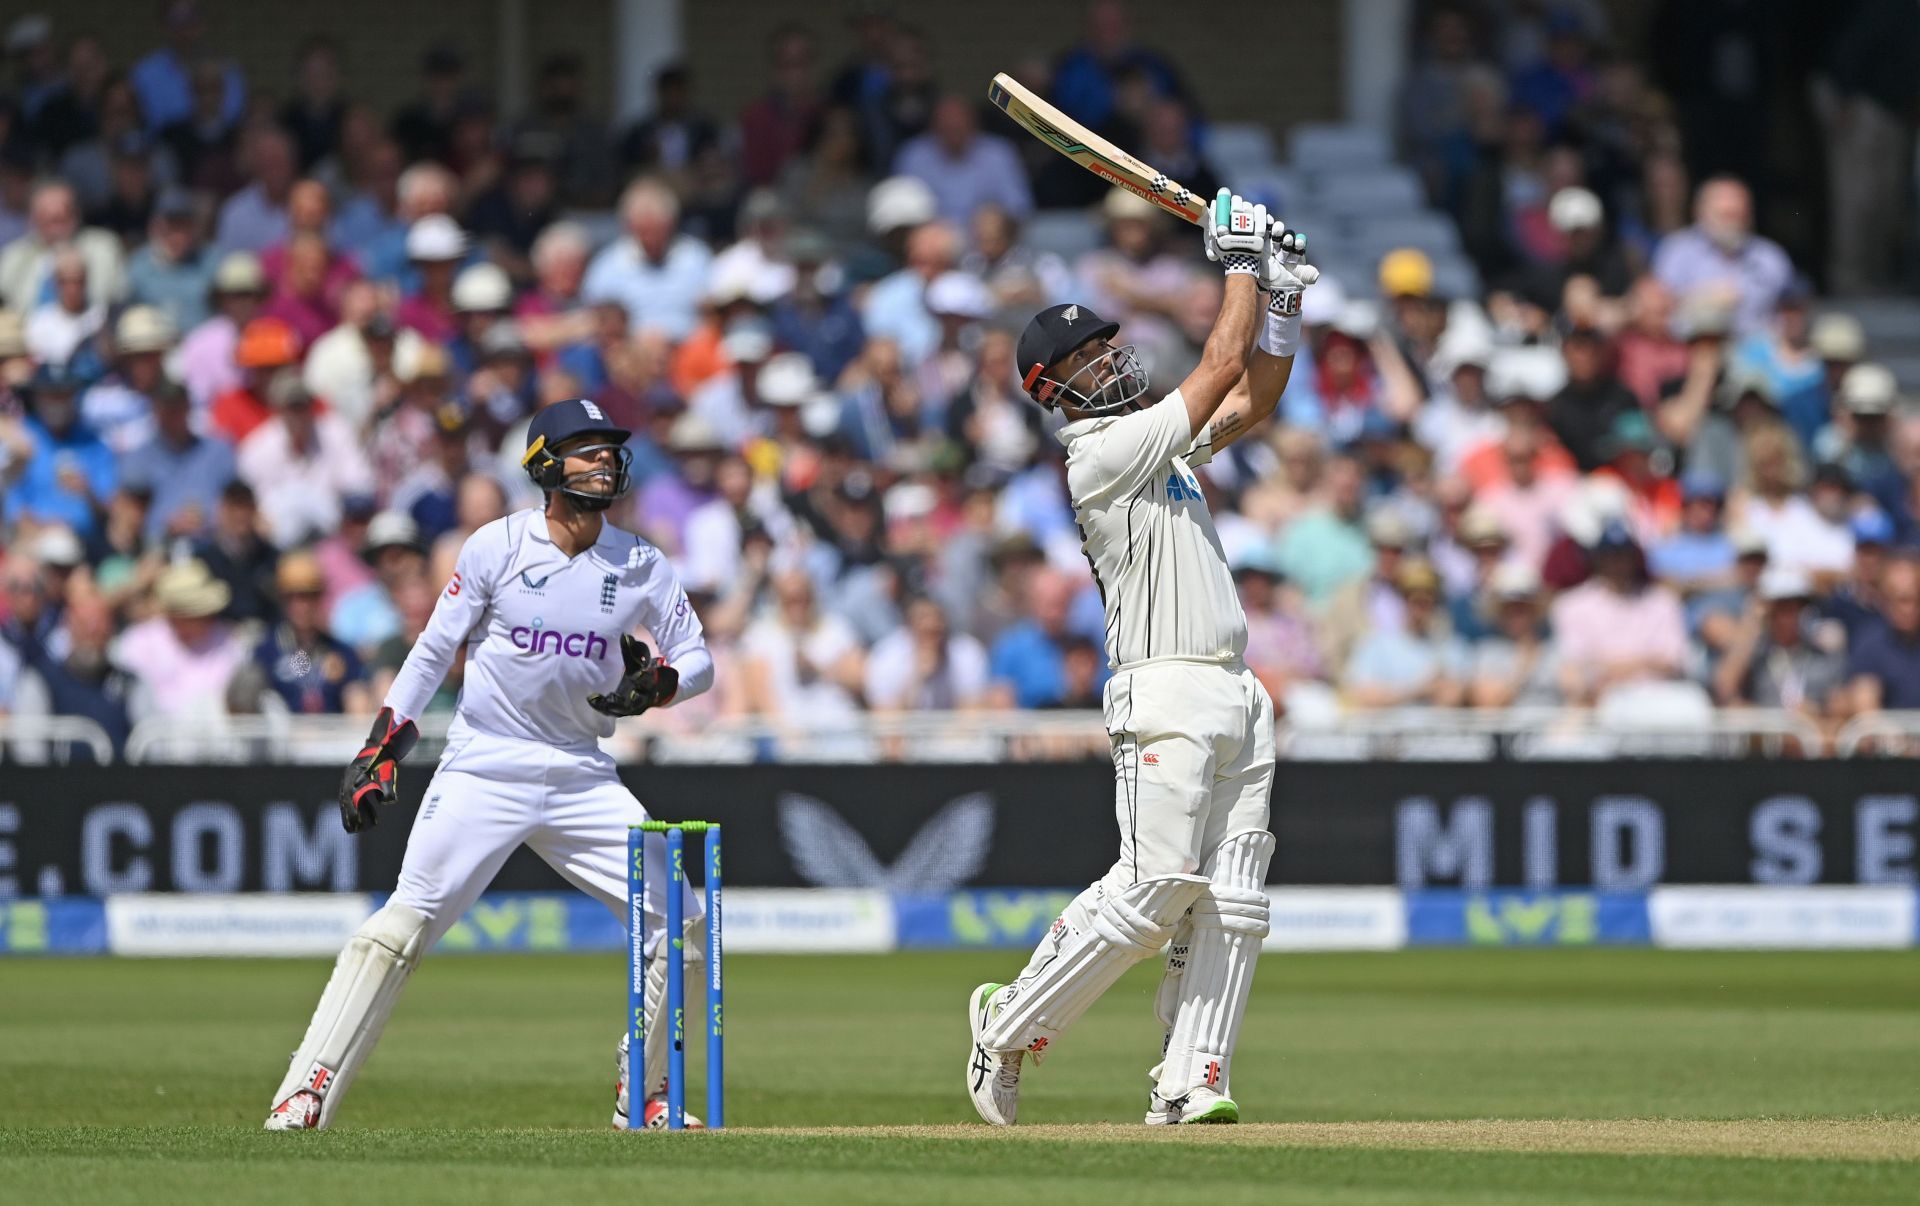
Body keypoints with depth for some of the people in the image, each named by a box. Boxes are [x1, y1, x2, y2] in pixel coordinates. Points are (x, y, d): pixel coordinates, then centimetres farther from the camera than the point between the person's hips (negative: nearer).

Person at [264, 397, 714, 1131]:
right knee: (405, 921, -15)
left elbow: (698, 659, 7)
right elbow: (433, 651, 0)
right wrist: (381, 749, -5)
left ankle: (641, 1094, 12)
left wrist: (658, 683, -16)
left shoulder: (641, 566, 3)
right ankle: (307, 1091, -15)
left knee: (678, 924, -3)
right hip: (484, 770, -4)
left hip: (581, 778, 4)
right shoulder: (498, 546, -5)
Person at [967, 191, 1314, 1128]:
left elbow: (1252, 400, 23)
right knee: (1153, 887, -13)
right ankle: (1010, 1025, 1)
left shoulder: (1161, 441, 19)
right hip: (1166, 692, -9)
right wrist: (1241, 267, 1)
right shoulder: (1101, 452, -9)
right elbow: (1221, 369, -8)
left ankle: (1190, 1080, -1)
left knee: (1231, 901, 1)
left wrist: (1282, 305, 11)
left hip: (1237, 698, 9)